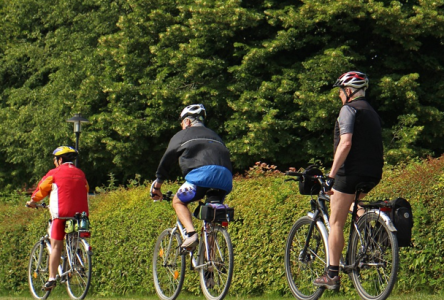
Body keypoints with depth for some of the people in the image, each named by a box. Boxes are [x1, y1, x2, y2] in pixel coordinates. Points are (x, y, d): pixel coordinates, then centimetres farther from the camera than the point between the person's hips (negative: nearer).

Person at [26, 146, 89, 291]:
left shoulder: (54, 173, 3)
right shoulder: (80, 174, 15)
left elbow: (41, 188, 10)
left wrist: (33, 201, 27)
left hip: (61, 214, -4)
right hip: (81, 213, 4)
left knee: (56, 246, -1)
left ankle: (52, 279, -6)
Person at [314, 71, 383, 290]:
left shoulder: (349, 109, -6)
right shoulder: (372, 112, 20)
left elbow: (346, 143, -18)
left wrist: (331, 176, -19)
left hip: (352, 172, -8)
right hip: (374, 174, 8)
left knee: (336, 223, -3)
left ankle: (332, 275, -5)